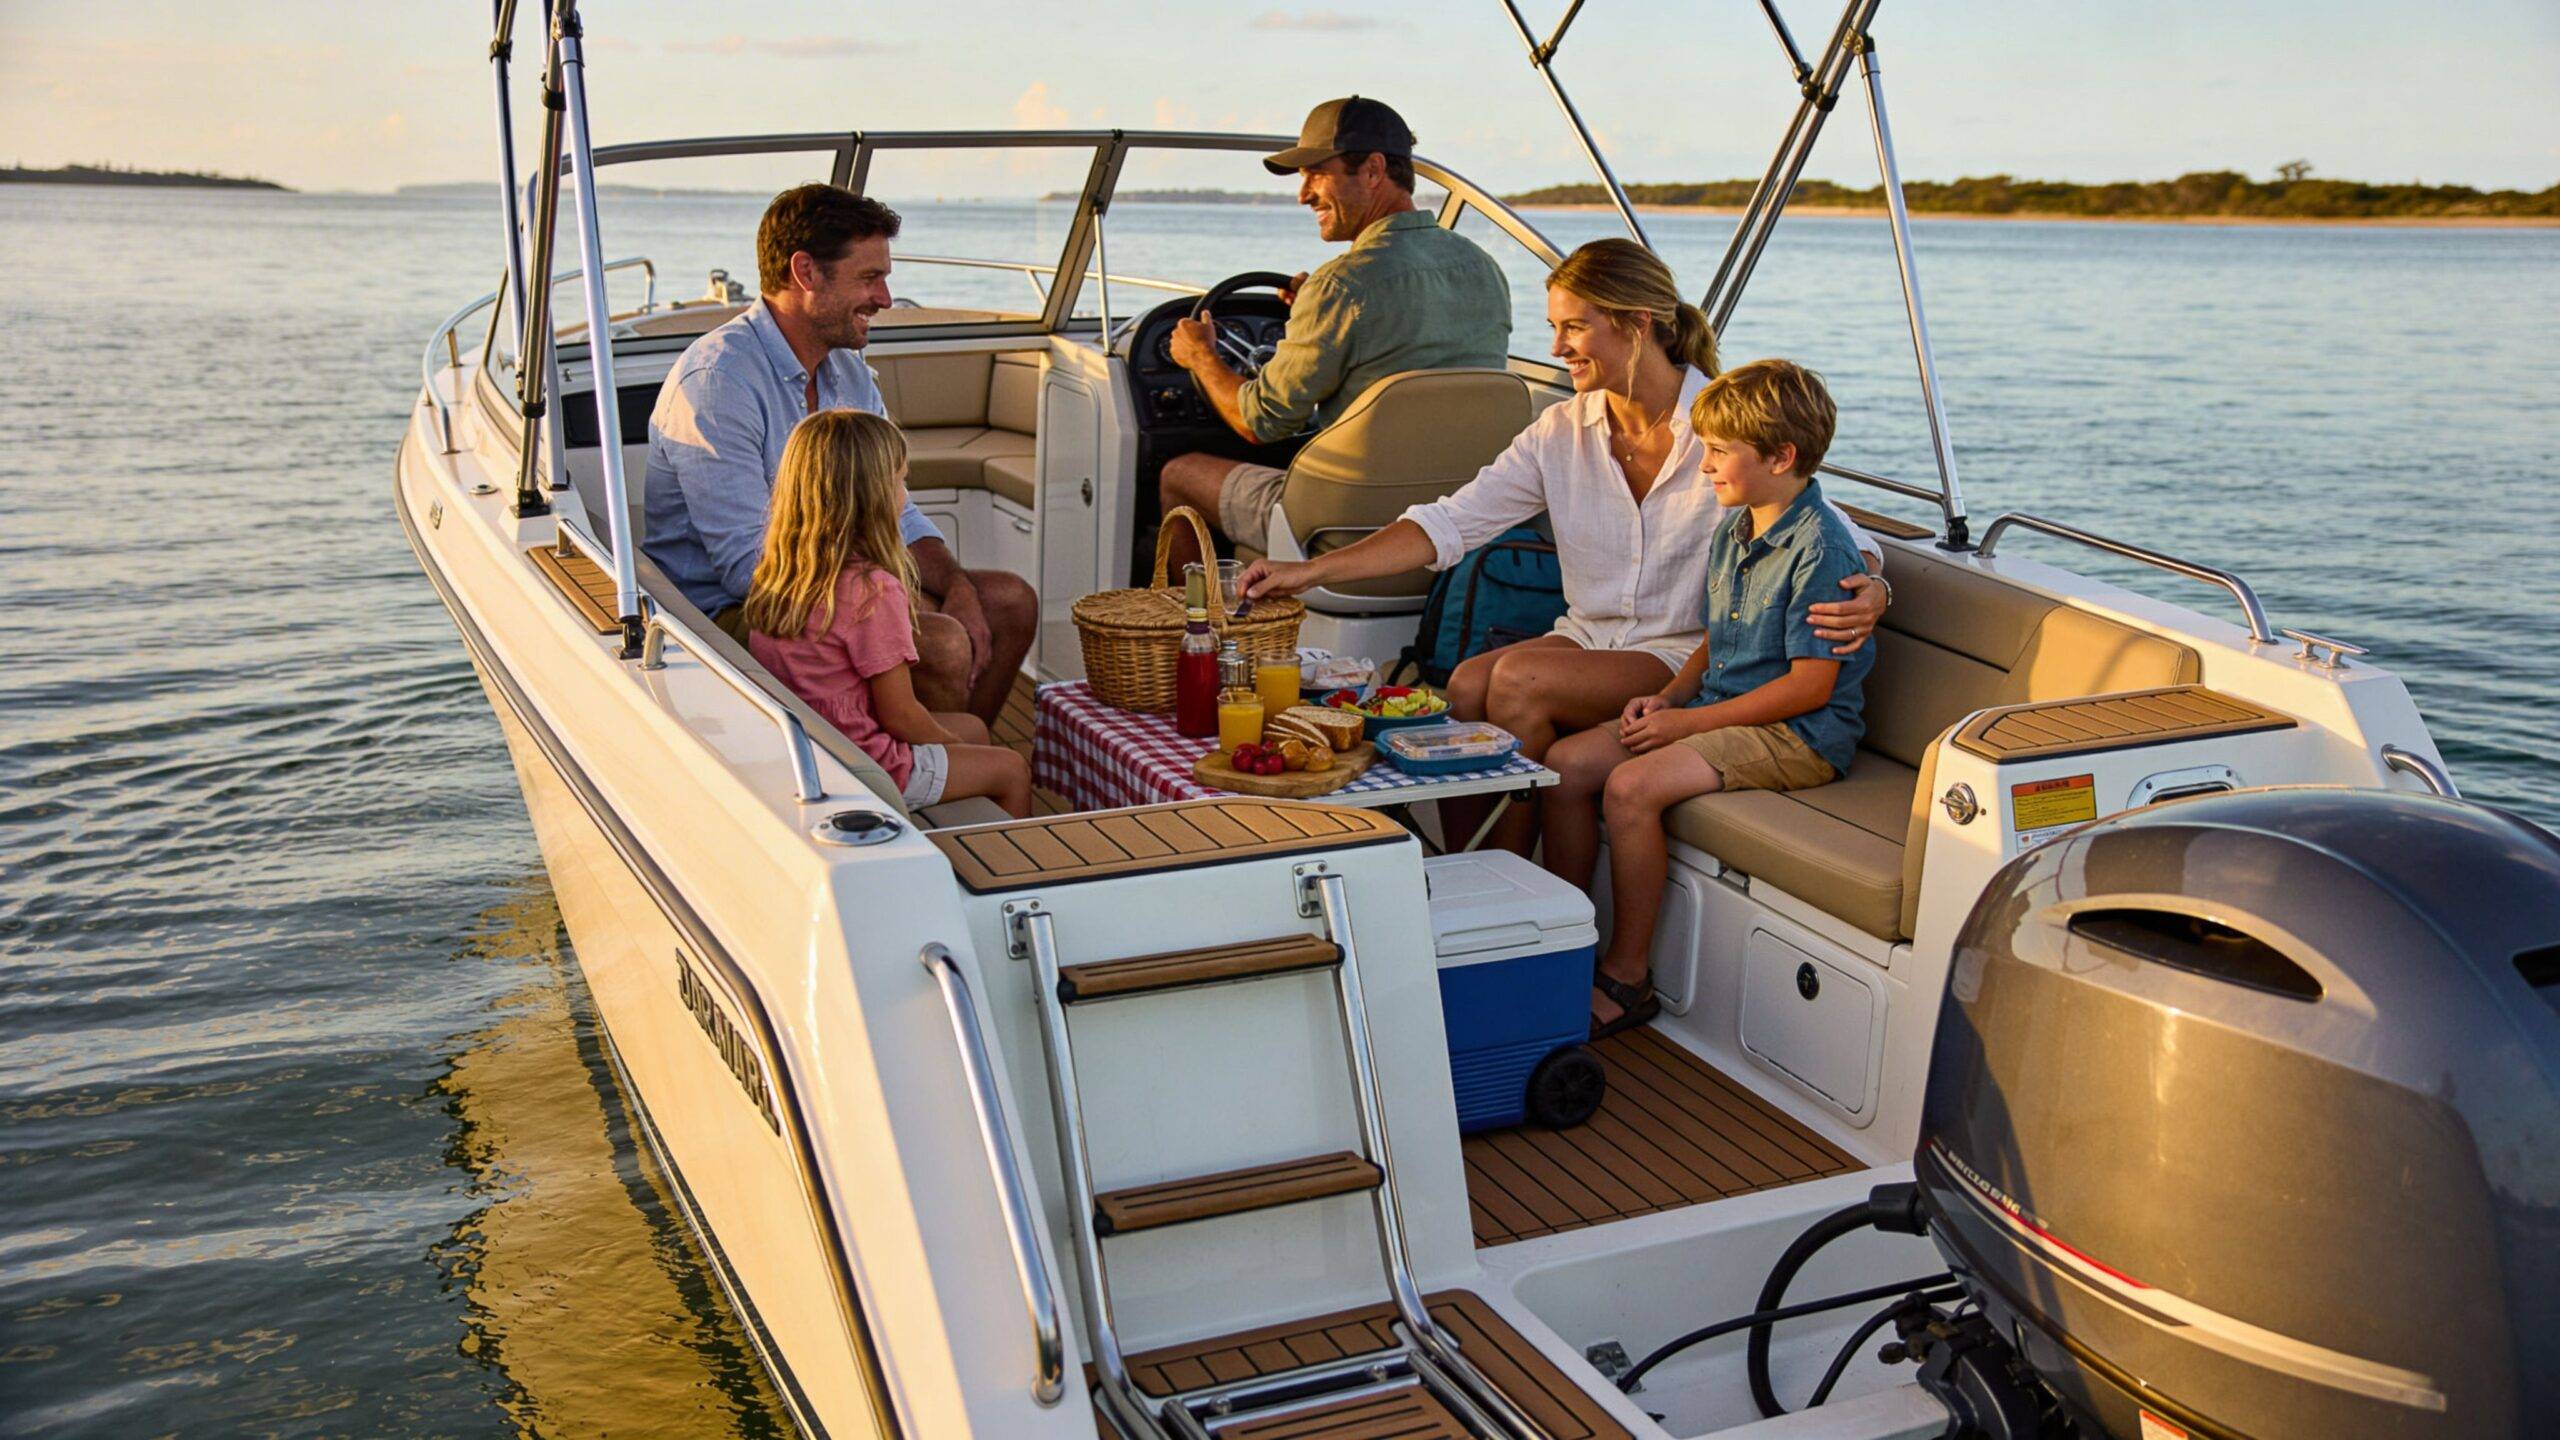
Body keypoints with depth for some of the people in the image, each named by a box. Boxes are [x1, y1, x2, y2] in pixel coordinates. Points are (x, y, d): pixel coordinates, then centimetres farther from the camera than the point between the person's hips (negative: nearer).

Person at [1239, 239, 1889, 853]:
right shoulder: (1562, 432, 4)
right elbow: (1449, 523, -2)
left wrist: (1868, 590, -32)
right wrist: (1311, 571, -12)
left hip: (1687, 658, -5)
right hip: (1590, 638, 5)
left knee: (1518, 678, -26)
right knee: (1466, 685, -24)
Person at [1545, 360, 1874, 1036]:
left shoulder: (1822, 549, -18)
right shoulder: (1733, 532, 11)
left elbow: (1809, 686, -21)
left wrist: (1688, 721, -18)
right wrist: (1669, 696, 1)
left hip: (1801, 734, -9)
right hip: (1713, 709, 9)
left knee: (1631, 786, -27)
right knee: (1565, 764, -3)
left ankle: (1627, 978, -13)